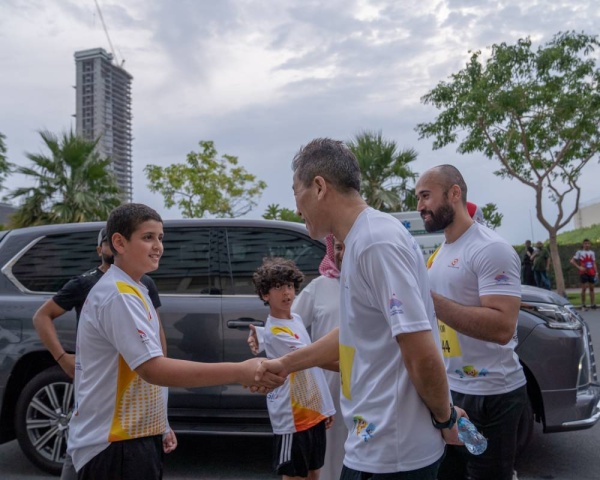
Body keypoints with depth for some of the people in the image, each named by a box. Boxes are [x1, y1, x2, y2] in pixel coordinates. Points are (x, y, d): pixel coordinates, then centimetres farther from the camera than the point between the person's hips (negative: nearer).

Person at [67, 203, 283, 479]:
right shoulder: (118, 296, -19)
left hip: (130, 438, 9)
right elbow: (154, 369, -28)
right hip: (114, 444, -9)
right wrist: (239, 372, -32)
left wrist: (159, 425, 15)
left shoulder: (130, 292, 11)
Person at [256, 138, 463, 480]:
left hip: (390, 451, -9)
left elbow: (423, 355, -26)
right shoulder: (361, 241, 8)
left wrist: (444, 417, -10)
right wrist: (286, 364, 19)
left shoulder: (375, 242, -23)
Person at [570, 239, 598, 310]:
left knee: (591, 288, 6)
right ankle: (583, 305, 2)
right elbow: (572, 261, -5)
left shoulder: (592, 252, 12)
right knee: (584, 288, -5)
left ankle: (592, 304, 11)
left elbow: (594, 264, 15)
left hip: (591, 273, 4)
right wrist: (579, 267, -14)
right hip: (583, 273, -4)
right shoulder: (579, 252, -1)